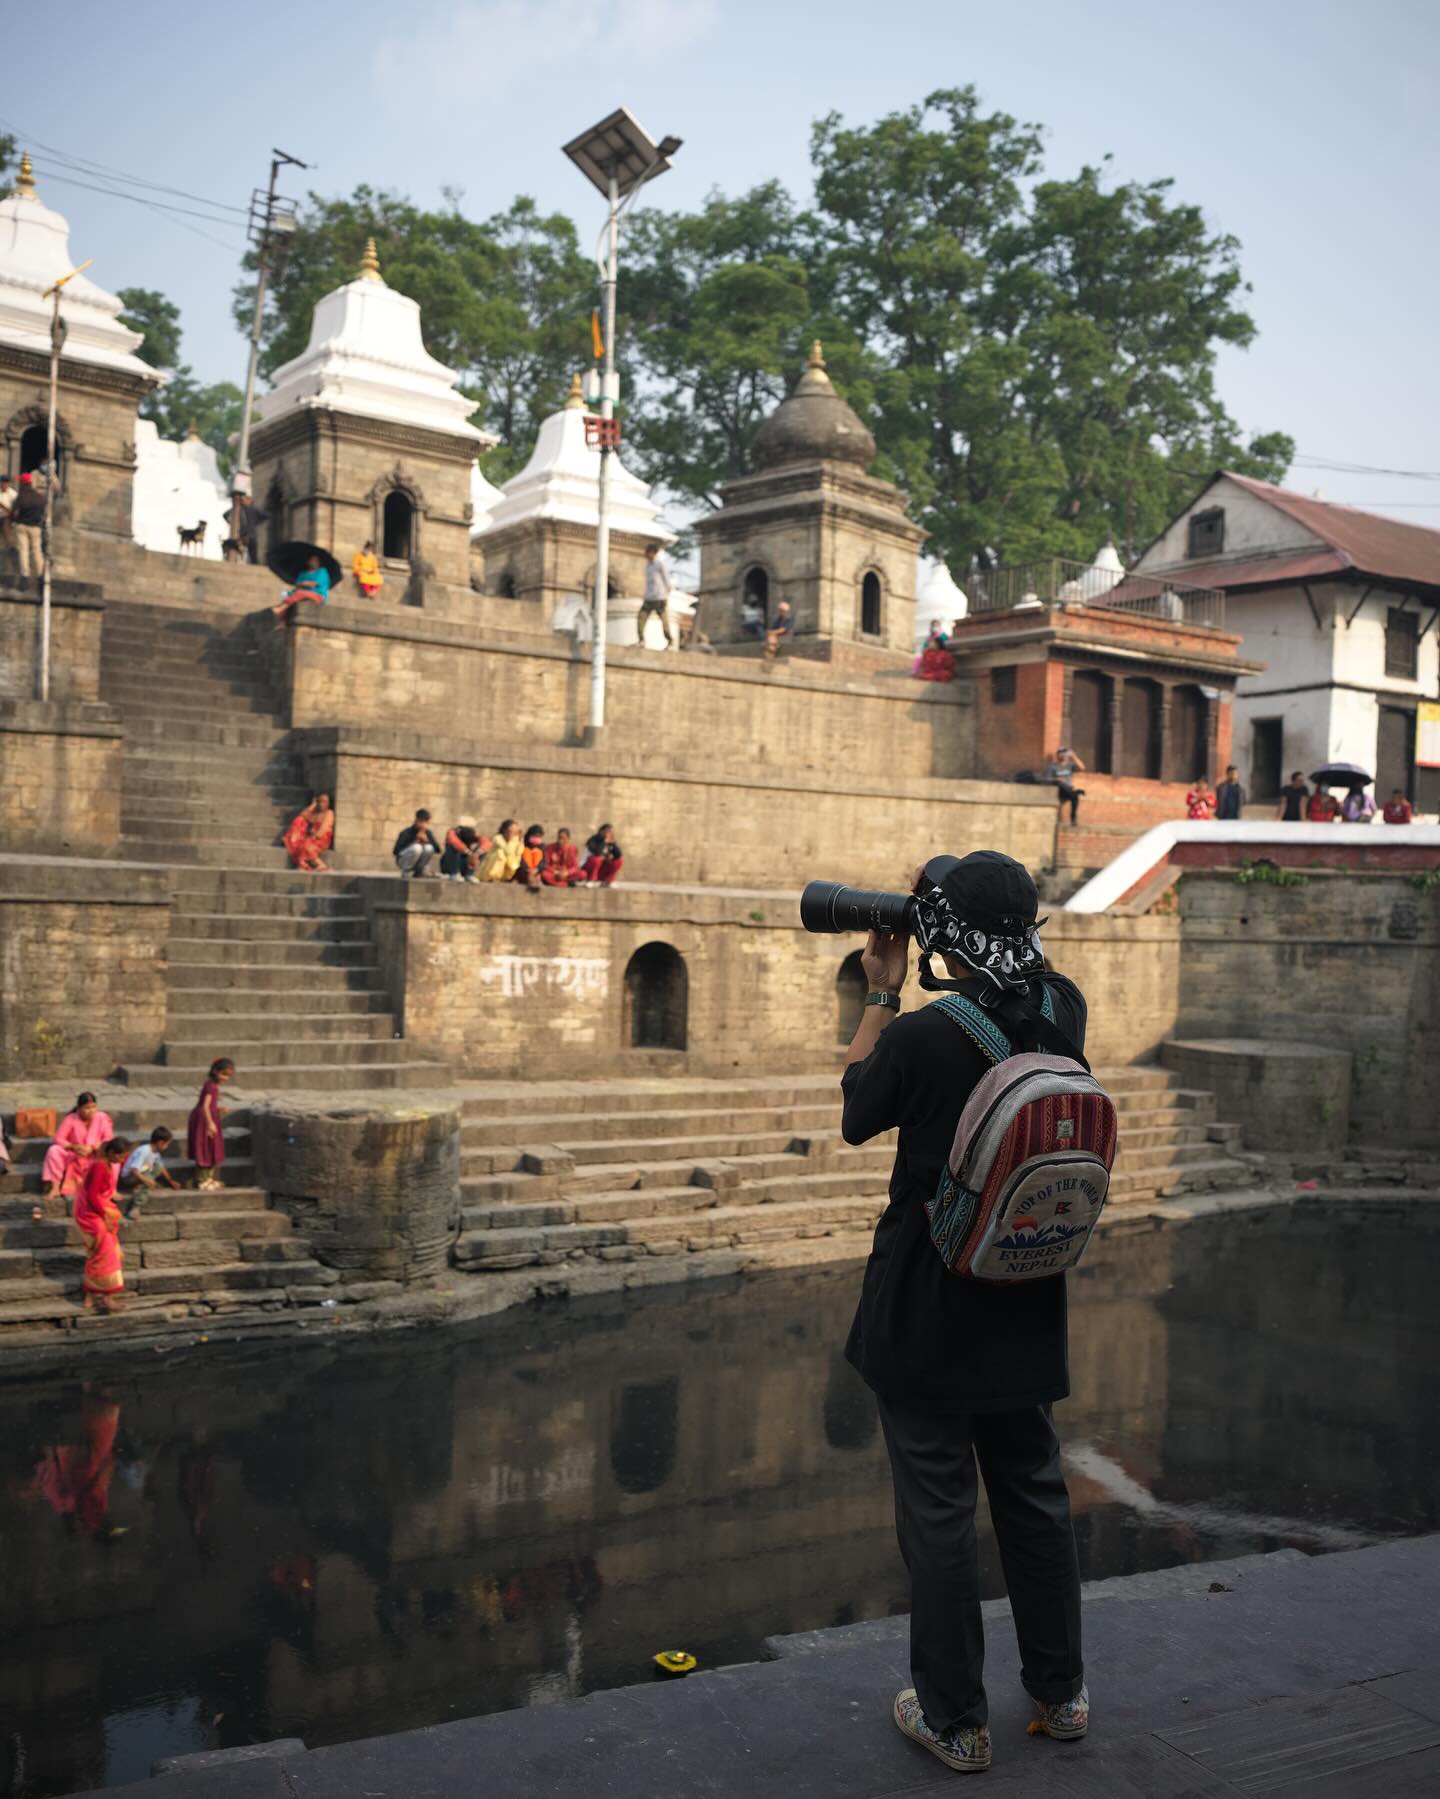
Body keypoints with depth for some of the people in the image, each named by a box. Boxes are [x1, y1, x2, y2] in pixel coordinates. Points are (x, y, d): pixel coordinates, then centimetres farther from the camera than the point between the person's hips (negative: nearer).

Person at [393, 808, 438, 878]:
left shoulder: (428, 833, -5)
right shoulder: (406, 833, -18)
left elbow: (437, 850, -9)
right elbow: (396, 851, -22)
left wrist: (427, 840, -25)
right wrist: (415, 842, -26)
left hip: (416, 863, 4)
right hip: (403, 861, -4)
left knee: (429, 848, -23)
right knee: (417, 847, -32)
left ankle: (418, 872, -4)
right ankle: (404, 872, -14)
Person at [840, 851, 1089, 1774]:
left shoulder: (921, 1036, -22)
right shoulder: (1063, 1012, -6)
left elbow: (855, 1116, -2)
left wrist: (882, 995, 2)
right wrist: (972, 911, 14)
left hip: (926, 1313, -5)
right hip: (1026, 1307, 6)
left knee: (937, 1510, 6)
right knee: (1034, 1492, 19)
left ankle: (956, 1721, 18)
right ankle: (1061, 1691, 34)